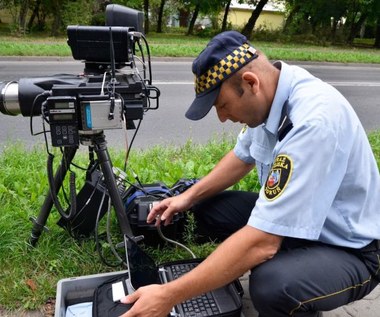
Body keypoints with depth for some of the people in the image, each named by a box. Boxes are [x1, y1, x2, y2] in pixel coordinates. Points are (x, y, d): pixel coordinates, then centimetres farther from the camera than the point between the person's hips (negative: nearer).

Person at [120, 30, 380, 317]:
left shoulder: (313, 122, -35)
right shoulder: (268, 93, -9)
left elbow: (261, 242, -37)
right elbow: (244, 156, 10)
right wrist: (189, 197, 1)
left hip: (347, 248, -7)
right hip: (291, 216, 7)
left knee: (270, 285, -35)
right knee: (207, 208, -1)